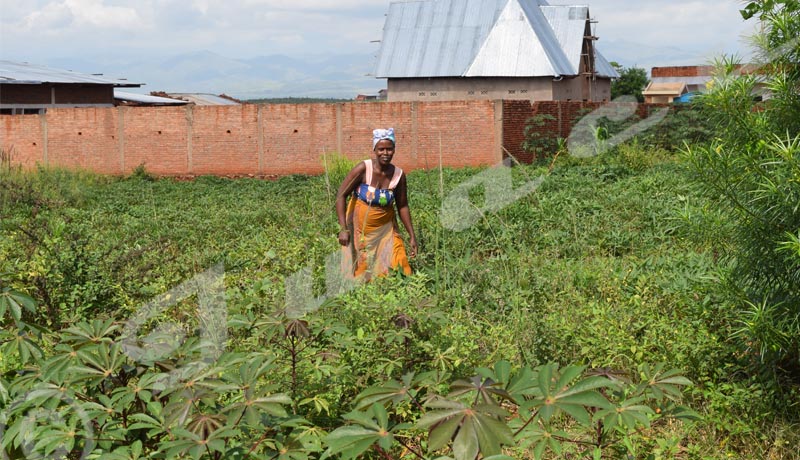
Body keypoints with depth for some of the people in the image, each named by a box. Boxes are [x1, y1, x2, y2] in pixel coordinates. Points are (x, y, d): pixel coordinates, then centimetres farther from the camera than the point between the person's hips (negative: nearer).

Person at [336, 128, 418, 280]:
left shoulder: (399, 175, -8)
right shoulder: (363, 169, -18)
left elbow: (402, 206, 3)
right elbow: (341, 196, -15)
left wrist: (412, 236, 4)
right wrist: (343, 229, -22)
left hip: (385, 229, 3)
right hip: (359, 228, -2)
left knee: (396, 268, -2)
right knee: (360, 269, 5)